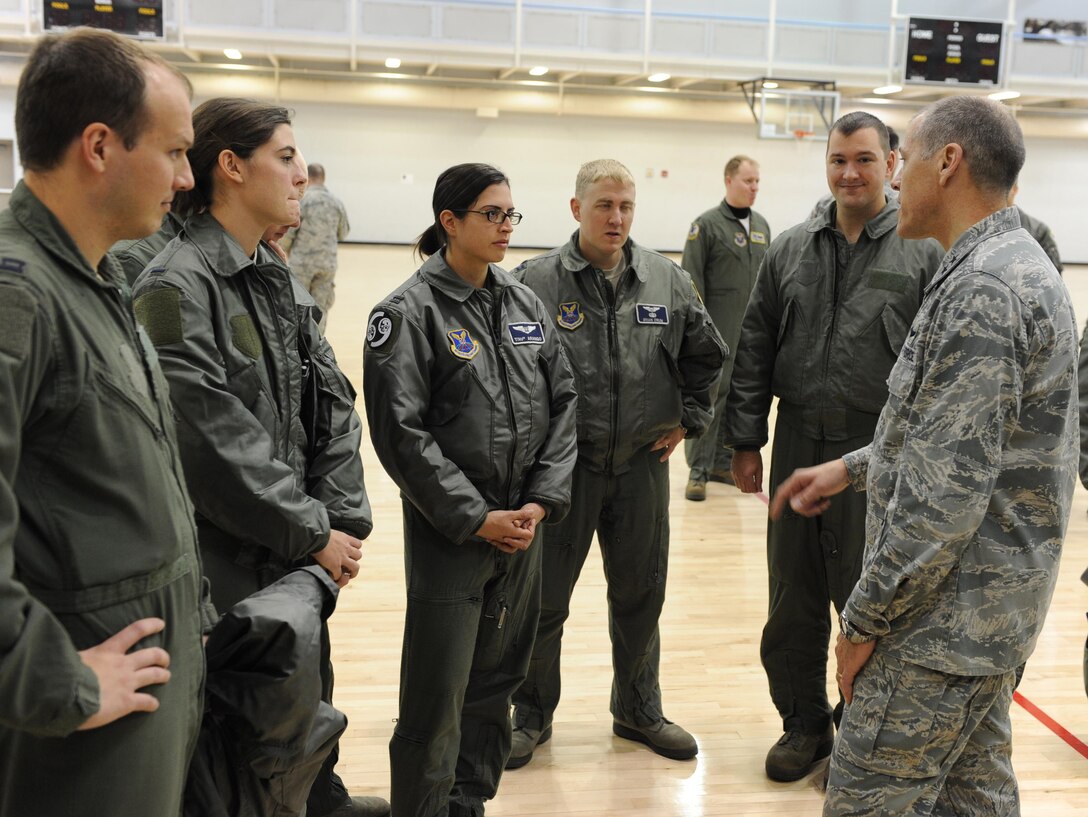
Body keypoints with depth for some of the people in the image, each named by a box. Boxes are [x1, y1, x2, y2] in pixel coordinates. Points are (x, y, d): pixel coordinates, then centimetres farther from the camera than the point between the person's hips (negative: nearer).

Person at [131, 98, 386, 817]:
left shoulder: (279, 280, 7)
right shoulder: (176, 287, -19)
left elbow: (331, 402, 5)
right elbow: (215, 442, -24)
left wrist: (343, 517, -6)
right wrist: (313, 534, -16)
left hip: (298, 555, 8)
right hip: (227, 563, -8)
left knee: (311, 686, 24)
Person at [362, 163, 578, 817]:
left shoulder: (525, 305, 8)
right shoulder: (411, 312, -9)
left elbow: (563, 401, 7)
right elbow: (401, 431, -15)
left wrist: (543, 500, -5)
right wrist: (476, 517, -15)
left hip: (522, 526, 6)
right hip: (448, 534, -5)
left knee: (497, 682, 16)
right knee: (438, 698, 0)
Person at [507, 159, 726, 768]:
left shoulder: (669, 281, 1)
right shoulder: (537, 281, -10)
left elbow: (707, 355, 15)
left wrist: (688, 420, 9)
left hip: (642, 463, 3)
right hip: (562, 465, -3)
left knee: (641, 594, 16)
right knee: (544, 599, 9)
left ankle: (640, 710, 36)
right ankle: (532, 715, 29)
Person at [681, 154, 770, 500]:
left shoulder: (762, 226, 13)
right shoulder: (707, 224, -6)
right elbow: (692, 281, -10)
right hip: (716, 334, -6)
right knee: (708, 400, -3)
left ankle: (722, 463, 23)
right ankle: (698, 471, 4)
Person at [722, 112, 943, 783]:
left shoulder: (924, 252, -2)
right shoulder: (791, 250, 9)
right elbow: (754, 351, 9)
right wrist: (746, 441, 5)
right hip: (799, 448, 4)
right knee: (794, 602, 12)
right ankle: (805, 724, 30)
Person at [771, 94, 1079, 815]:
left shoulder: (981, 289, -22)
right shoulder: (1021, 265, 12)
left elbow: (947, 491, -25)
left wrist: (866, 620, -17)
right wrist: (853, 467, 17)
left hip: (945, 620, -10)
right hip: (997, 610, 10)